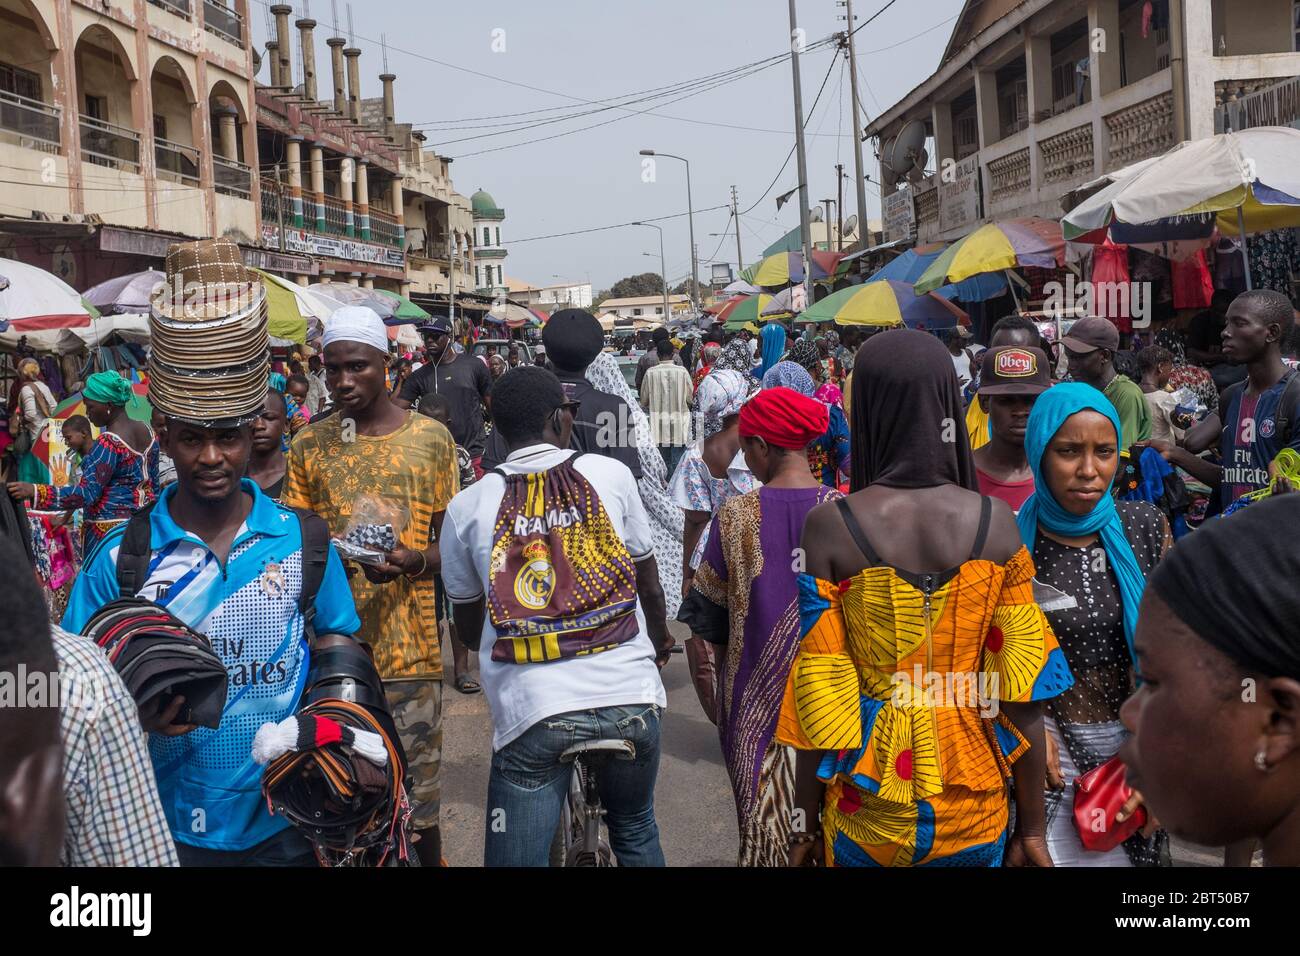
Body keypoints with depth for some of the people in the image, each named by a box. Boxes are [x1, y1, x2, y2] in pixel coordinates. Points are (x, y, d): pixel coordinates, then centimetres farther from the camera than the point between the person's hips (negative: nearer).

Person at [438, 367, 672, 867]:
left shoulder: (467, 506, 2)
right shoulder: (610, 474, 1)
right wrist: (659, 641, 33)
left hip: (529, 711, -1)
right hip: (630, 697, 1)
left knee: (519, 856, 11)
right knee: (636, 834, 25)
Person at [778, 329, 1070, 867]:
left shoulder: (828, 527, -12)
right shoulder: (996, 523, -8)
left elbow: (819, 691, -10)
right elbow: (1023, 695, -6)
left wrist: (806, 823, 1)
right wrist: (1031, 828, 4)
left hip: (866, 809, -1)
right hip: (973, 808, 1)